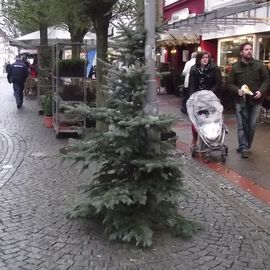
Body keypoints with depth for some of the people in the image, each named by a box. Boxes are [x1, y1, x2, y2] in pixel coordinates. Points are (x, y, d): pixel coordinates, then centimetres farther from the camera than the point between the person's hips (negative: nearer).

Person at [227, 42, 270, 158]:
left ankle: (246, 146, 22)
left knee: (252, 125, 6)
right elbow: (229, 84, 4)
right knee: (242, 125, -1)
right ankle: (244, 148, 6)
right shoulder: (235, 67, 2)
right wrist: (238, 90, -15)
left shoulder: (259, 65, 3)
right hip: (241, 101, -1)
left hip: (255, 101, 1)